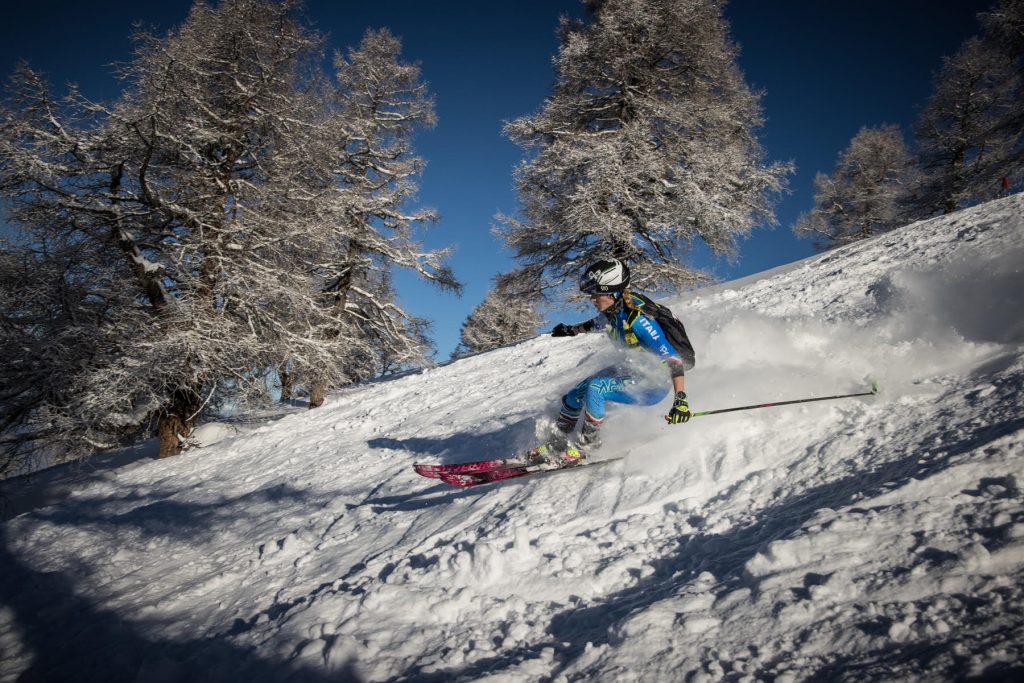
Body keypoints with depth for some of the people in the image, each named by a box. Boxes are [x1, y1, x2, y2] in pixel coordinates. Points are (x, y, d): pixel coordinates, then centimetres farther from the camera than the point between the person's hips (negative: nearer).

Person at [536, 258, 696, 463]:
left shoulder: (638, 320, -31)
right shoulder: (614, 309, -8)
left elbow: (672, 359, -33)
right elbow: (598, 323, 18)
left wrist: (681, 400, -41)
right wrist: (572, 330, 30)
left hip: (654, 385, -9)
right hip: (632, 370, 9)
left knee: (595, 388, -27)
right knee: (575, 394, 6)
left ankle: (588, 443, -5)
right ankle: (557, 444, 25)